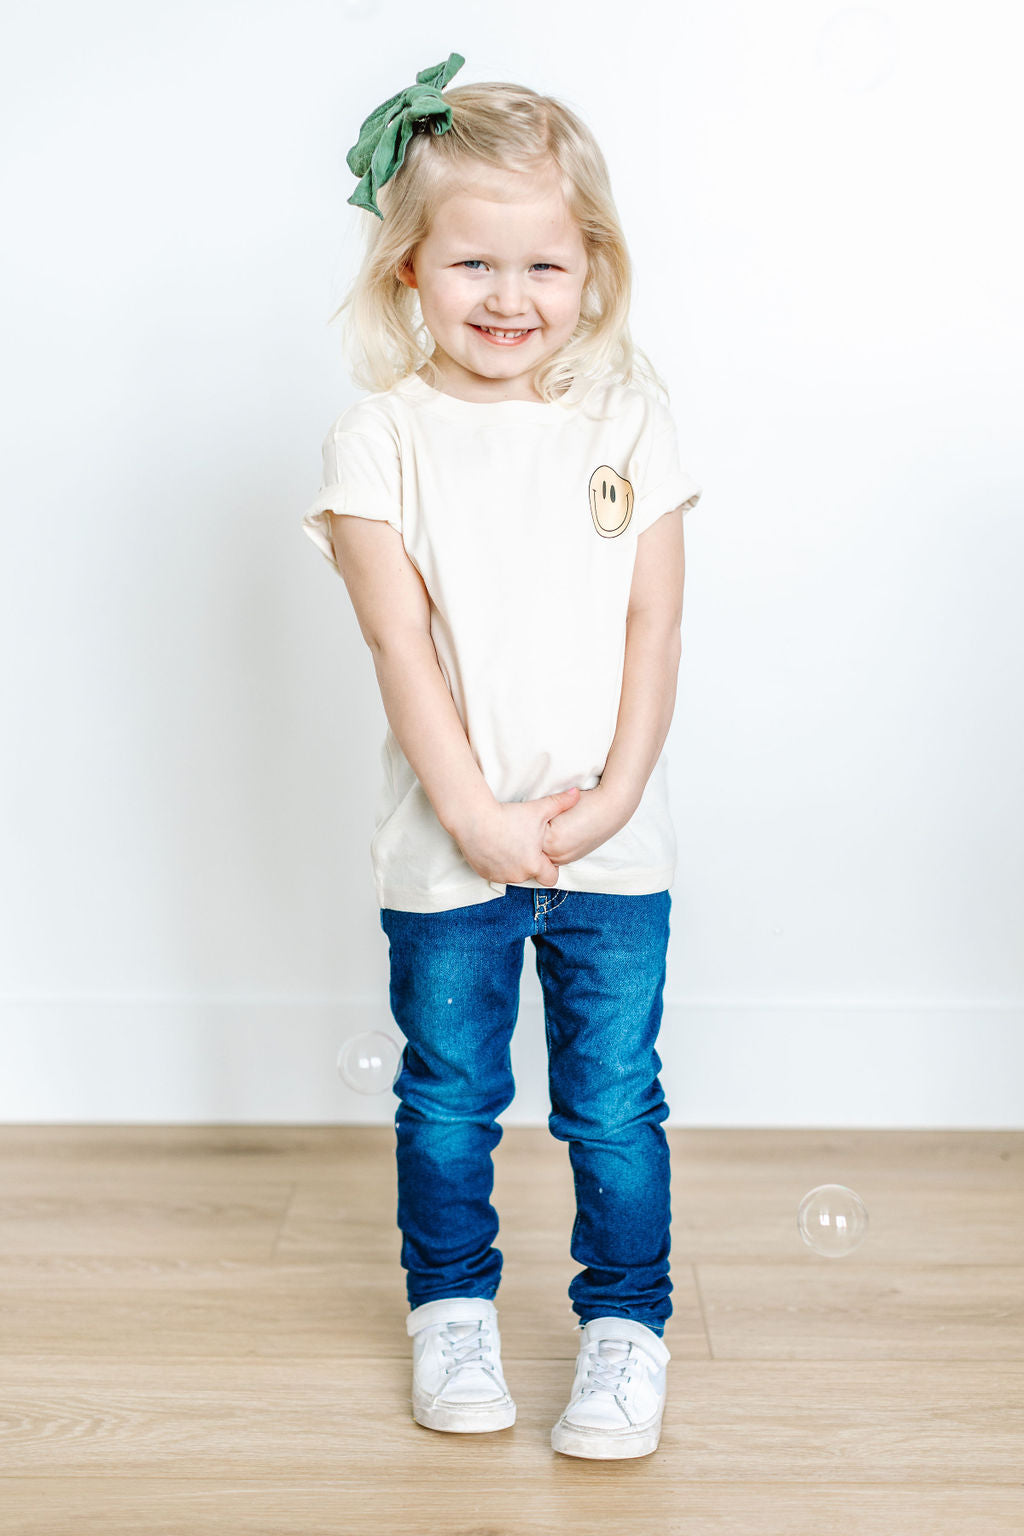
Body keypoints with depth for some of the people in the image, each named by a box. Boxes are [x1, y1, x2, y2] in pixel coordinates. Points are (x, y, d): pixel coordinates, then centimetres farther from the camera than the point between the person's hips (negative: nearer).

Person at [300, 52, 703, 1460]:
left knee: (614, 1100, 8)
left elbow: (654, 627, -2)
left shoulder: (629, 423, 1)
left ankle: (626, 1322, 26)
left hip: (613, 841, 1)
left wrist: (610, 799, -11)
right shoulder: (381, 441, -4)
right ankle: (452, 1307, 34)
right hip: (449, 847, 0)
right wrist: (480, 816, -14)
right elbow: (403, 645, -9)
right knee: (448, 1096, 14)